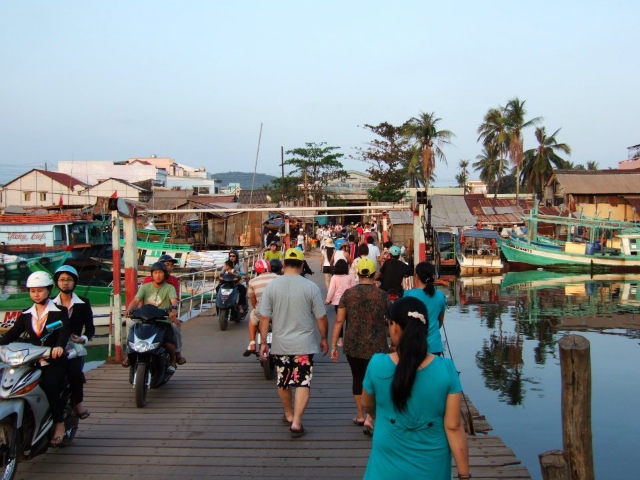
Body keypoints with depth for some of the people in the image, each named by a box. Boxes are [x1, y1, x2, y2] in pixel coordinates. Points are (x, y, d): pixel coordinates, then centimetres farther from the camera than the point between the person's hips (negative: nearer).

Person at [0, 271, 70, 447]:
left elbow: (64, 331, -16)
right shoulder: (26, 315, 16)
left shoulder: (60, 312, 2)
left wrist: (59, 346, -38)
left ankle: (59, 424, -16)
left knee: (48, 385, -30)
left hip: (54, 361, -4)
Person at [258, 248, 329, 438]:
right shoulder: (310, 287, -8)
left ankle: (289, 415, 35)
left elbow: (264, 318, -4)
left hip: (280, 344, 3)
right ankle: (296, 422, -5)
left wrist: (263, 342, 4)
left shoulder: (271, 286, -3)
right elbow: (321, 317, -4)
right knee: (303, 383, 3)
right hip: (304, 344, -2)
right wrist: (324, 338, 10)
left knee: (283, 382, 19)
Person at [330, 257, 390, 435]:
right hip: (376, 347, -2)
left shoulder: (348, 294, -3)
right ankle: (369, 419, -13)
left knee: (357, 378, 19)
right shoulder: (382, 295, -6)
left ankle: (360, 416, 31)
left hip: (353, 346, 2)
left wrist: (334, 345, 1)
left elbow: (339, 321, -4)